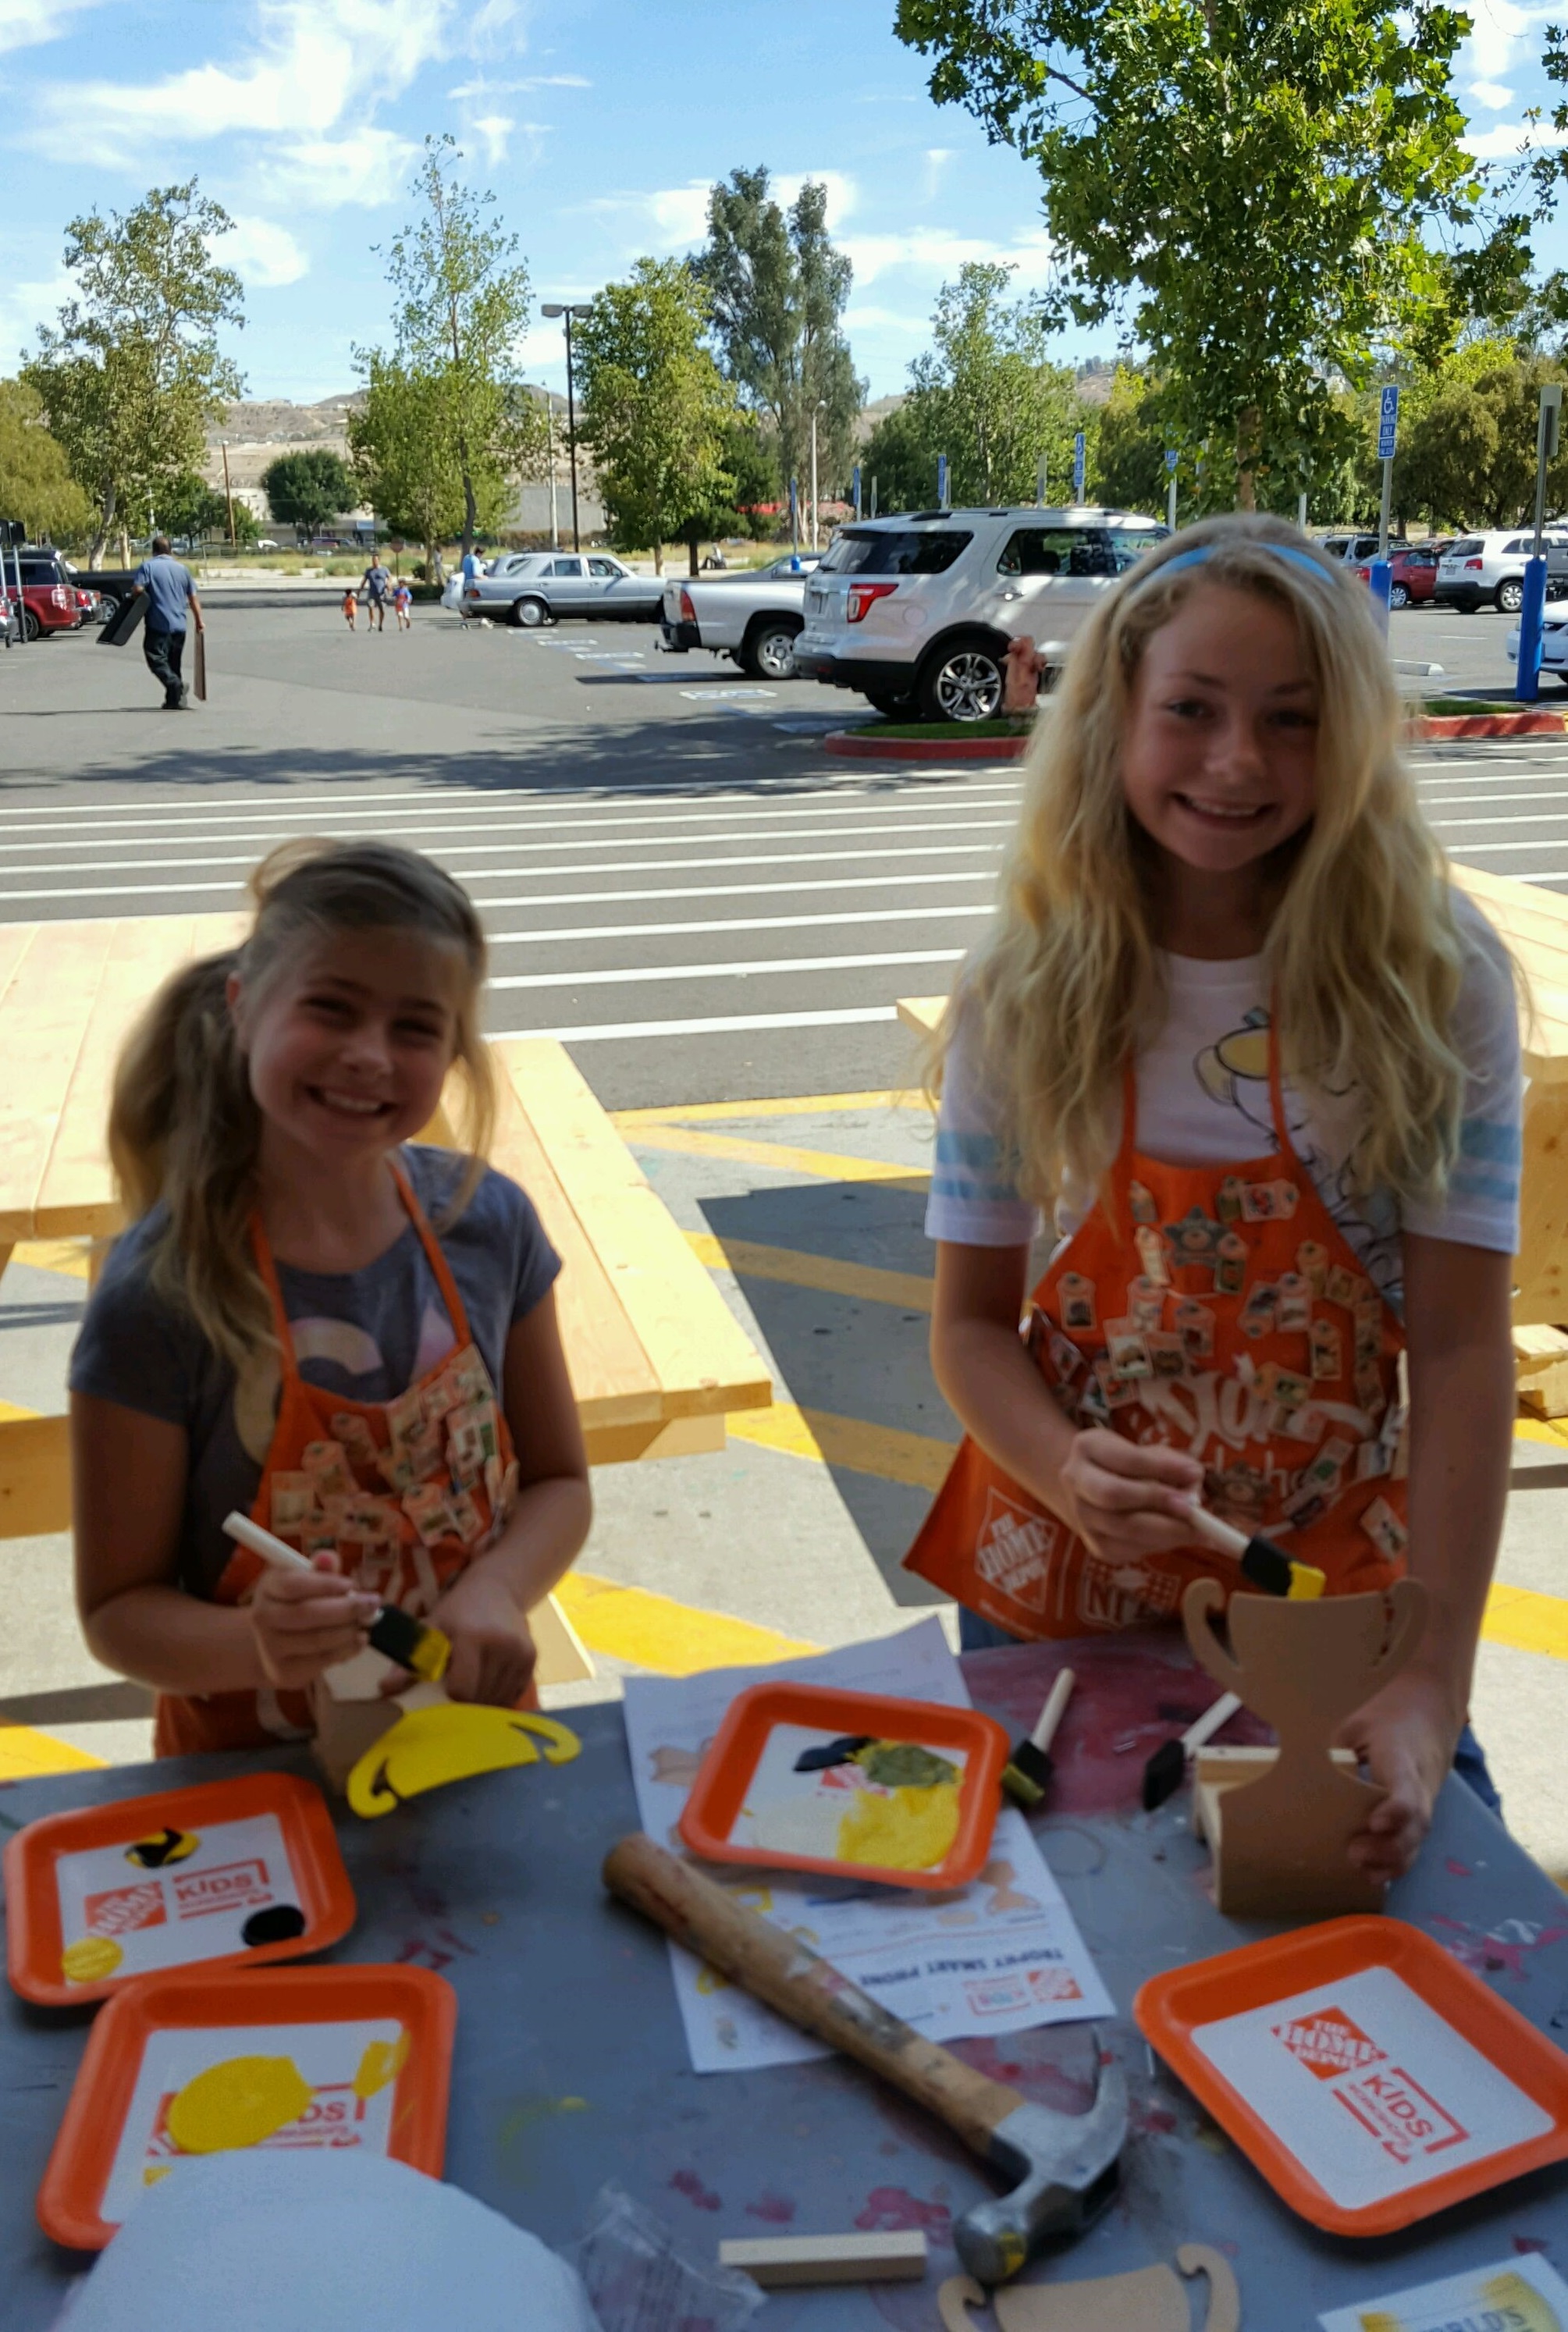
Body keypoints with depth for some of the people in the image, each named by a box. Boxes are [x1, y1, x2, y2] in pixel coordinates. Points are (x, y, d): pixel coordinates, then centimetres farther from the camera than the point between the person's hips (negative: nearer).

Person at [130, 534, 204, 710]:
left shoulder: (147, 567, -3)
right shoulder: (182, 569, 11)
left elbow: (137, 589, -14)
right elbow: (193, 598, 12)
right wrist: (199, 621, 21)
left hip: (158, 624, -5)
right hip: (179, 625, 5)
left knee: (157, 660, -6)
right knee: (173, 663, 15)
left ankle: (176, 685, -29)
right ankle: (173, 700, 15)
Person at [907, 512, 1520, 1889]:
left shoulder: (1435, 984, -13)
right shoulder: (1026, 996, -9)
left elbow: (1463, 1347, -14)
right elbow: (972, 1323, -4)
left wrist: (1436, 1683, -23)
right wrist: (1068, 1473, -25)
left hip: (1340, 1579, 0)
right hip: (1065, 1576, 1)